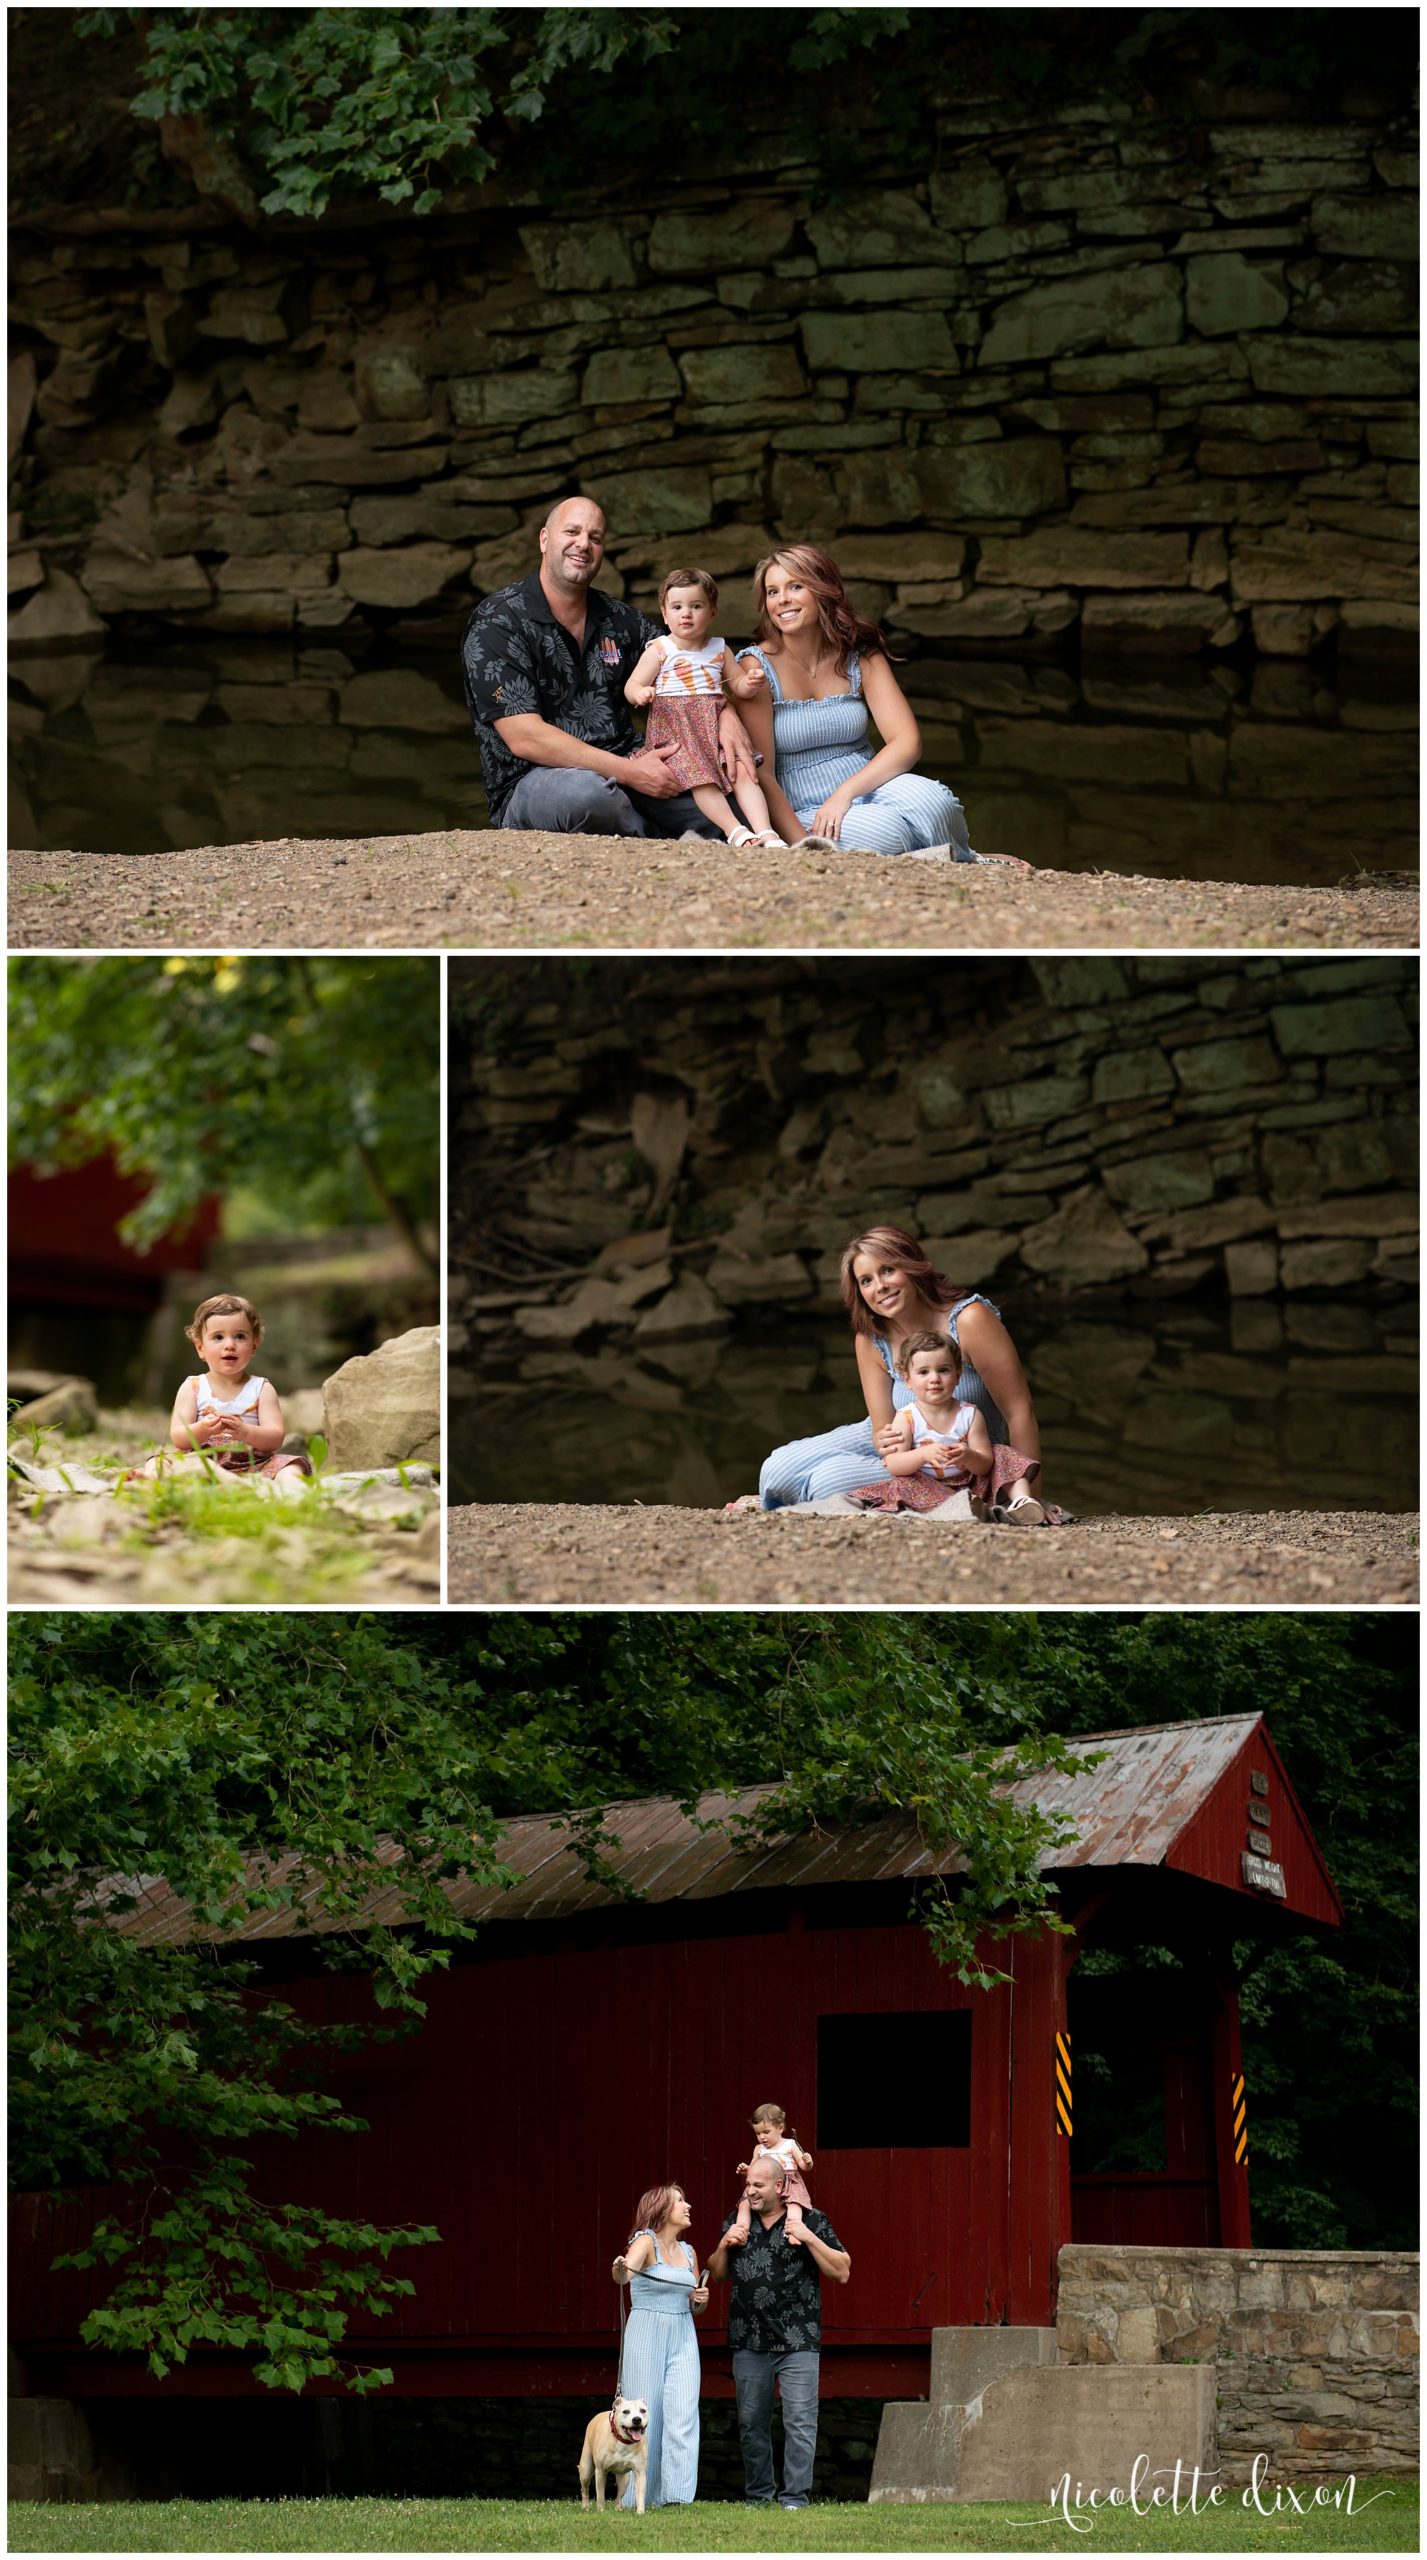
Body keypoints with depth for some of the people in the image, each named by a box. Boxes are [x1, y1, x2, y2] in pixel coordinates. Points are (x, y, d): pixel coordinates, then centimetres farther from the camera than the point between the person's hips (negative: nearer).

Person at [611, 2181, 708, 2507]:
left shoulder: (687, 2252, 15)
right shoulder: (646, 2241, -5)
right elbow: (625, 2274, -26)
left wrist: (701, 2299, 2)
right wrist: (620, 2270, -50)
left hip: (683, 2337, 5)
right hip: (647, 2335, -5)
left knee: (683, 2415, -8)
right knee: (644, 2416, -4)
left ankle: (676, 2494, -10)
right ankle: (635, 2496, 4)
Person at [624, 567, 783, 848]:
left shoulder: (720, 650, 15)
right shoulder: (659, 650, 4)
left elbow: (738, 685, 24)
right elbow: (632, 686, -1)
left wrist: (752, 682, 0)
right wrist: (640, 693, -25)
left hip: (716, 725, 4)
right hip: (675, 727, -4)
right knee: (701, 778, -26)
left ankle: (765, 833, -25)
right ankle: (735, 831, -31)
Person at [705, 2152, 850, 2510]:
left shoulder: (810, 2220, 0)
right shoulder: (736, 2221, 11)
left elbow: (842, 2272, -3)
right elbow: (715, 2276, 18)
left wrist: (809, 2238, -15)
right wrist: (724, 2246, -1)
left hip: (798, 2342, -4)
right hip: (749, 2342, 4)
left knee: (800, 2422, -9)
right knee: (751, 2423, 8)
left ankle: (795, 2497, -6)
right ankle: (758, 2496, 17)